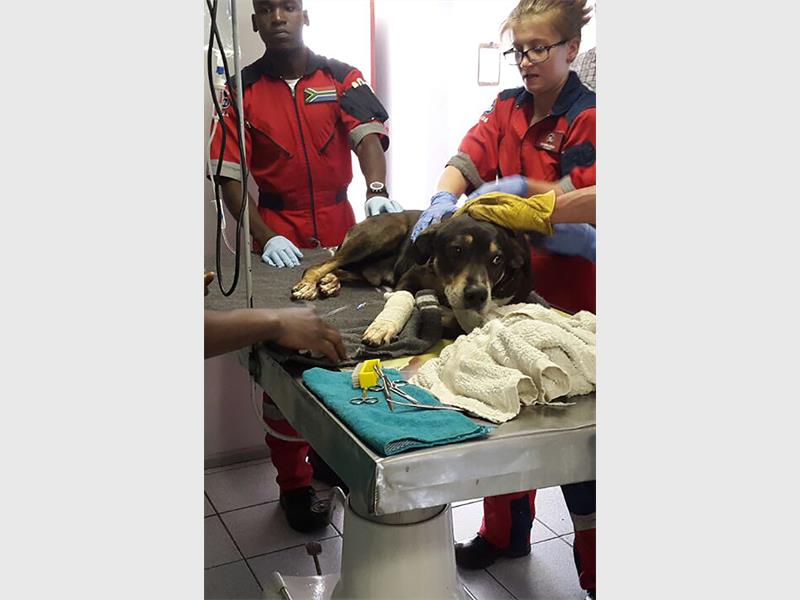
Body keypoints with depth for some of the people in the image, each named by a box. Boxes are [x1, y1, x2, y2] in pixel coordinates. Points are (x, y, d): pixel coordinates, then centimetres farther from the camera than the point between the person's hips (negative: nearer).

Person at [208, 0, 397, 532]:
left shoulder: (341, 79, 4)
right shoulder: (243, 89, 2)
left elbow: (368, 136, -11)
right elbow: (229, 176, -3)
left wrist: (377, 190, -32)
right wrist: (265, 236, -17)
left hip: (340, 234, 2)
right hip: (278, 242, -1)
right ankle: (294, 484, 17)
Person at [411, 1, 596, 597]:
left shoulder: (591, 119, -11)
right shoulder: (506, 109, 8)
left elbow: (594, 205, -22)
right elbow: (467, 160, -5)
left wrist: (524, 190, -28)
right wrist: (443, 199, -24)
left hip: (569, 297, -6)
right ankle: (506, 533, 41)